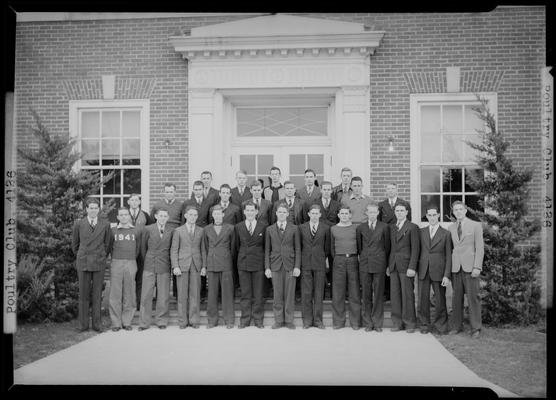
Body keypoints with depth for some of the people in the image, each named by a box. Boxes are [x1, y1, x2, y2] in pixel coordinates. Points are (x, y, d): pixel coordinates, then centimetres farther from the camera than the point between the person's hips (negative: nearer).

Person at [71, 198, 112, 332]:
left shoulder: (105, 225, 3)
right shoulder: (79, 224, 3)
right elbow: (75, 244, 14)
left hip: (99, 263, 0)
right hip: (83, 263, 0)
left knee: (97, 294, 5)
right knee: (83, 294, 5)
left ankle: (97, 323, 13)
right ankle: (83, 324, 14)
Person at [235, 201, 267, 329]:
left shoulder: (263, 226, 2)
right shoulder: (238, 227, 6)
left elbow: (266, 246, 5)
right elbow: (236, 246, 11)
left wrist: (266, 263, 2)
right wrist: (240, 258, 6)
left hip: (258, 263, -1)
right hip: (243, 263, 1)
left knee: (258, 293, 4)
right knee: (245, 293, 6)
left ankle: (258, 319, 15)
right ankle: (245, 319, 15)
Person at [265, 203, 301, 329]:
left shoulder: (294, 229, 4)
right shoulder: (269, 229, 7)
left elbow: (298, 249, 4)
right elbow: (267, 250, 7)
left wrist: (297, 266, -3)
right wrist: (267, 267, 0)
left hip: (290, 265, 0)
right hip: (275, 265, 1)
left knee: (289, 294, 3)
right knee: (277, 294, 4)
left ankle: (289, 320, 14)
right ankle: (278, 320, 15)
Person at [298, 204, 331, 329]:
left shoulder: (325, 228, 4)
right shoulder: (301, 227, 6)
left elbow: (327, 246, 8)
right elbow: (299, 245, 8)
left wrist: (326, 258, 4)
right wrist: (299, 262, 4)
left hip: (320, 263, 0)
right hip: (305, 263, 0)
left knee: (319, 293, 4)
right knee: (306, 293, 3)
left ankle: (318, 319, 13)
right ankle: (307, 319, 12)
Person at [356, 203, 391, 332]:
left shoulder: (384, 227, 4)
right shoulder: (360, 228, 9)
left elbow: (387, 246, 7)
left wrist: (385, 263, 6)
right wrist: (363, 258, 9)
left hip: (379, 265, -1)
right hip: (364, 265, 1)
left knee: (379, 294, 2)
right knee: (366, 295, 4)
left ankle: (377, 323, 11)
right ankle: (367, 323, 12)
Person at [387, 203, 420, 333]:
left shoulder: (413, 227, -2)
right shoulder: (391, 228, 15)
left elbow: (415, 249, -7)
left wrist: (412, 267, -14)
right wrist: (388, 265, 10)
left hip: (406, 266, -5)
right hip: (393, 266, 5)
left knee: (408, 295, -1)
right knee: (395, 295, 6)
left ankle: (410, 323, 10)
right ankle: (397, 323, 14)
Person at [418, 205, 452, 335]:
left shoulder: (446, 234, 3)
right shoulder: (421, 232, 10)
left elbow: (448, 256, 0)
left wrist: (447, 275, -7)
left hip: (438, 271, -2)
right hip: (423, 270, 2)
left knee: (440, 299, 2)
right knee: (423, 298, 4)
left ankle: (440, 325, 18)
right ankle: (424, 324, 18)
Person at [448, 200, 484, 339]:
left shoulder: (476, 226, 3)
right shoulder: (451, 228, 13)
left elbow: (480, 248, -2)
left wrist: (477, 267, -10)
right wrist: (448, 266, 7)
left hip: (470, 266, -3)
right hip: (455, 267, 3)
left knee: (473, 297, -2)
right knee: (457, 297, 5)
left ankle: (475, 328, 7)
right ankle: (457, 326, 14)